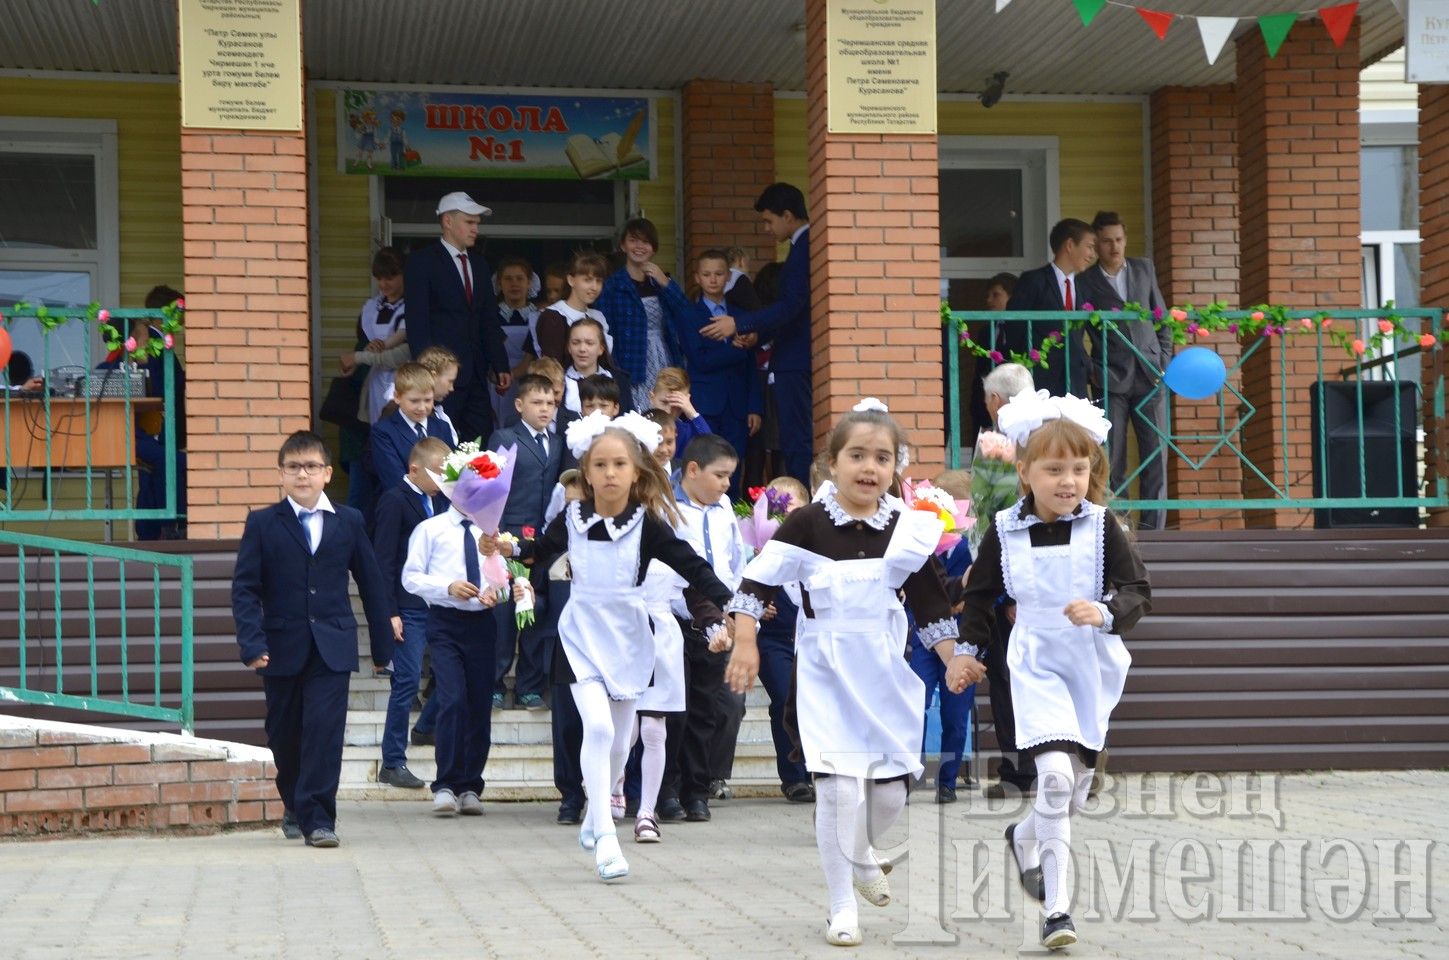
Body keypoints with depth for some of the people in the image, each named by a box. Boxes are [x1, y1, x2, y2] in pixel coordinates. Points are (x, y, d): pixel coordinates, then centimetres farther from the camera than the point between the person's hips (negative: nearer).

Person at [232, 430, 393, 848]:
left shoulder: (348, 522, 6)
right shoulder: (262, 524, 1)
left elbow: (371, 584, 11)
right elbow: (244, 589, -2)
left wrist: (383, 645, 10)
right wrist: (253, 644, -15)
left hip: (332, 649, 0)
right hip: (282, 648, 0)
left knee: (325, 731, -11)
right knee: (284, 736, 10)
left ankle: (317, 818, -8)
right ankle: (295, 808, 31)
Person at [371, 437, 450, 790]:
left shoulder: (440, 500, 14)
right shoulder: (395, 501, -7)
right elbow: (384, 560, -9)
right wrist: (390, 613, -14)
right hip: (410, 609, -7)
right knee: (407, 680, -6)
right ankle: (392, 763, 0)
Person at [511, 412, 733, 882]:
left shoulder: (646, 524, -9)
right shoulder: (572, 519, -4)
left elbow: (691, 565, -13)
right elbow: (541, 552, 17)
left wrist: (728, 608, -23)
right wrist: (510, 548, 0)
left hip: (627, 636, 1)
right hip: (582, 635, -1)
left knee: (619, 740, 11)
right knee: (598, 727, -19)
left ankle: (593, 821, 36)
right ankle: (605, 837, -17)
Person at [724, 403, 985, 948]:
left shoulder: (908, 530, -1)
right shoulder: (808, 525, -8)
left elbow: (930, 603, 5)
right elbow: (757, 582, -4)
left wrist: (954, 658, -4)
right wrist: (745, 644, -12)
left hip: (885, 678, 3)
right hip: (827, 677, -3)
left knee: (890, 793, 7)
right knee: (840, 788, -11)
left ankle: (860, 855, 42)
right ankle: (842, 906, 5)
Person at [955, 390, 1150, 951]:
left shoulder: (1101, 527, -7)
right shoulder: (1005, 532, -3)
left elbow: (1139, 592, -9)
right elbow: (980, 595, 11)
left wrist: (1105, 612, -28)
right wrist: (968, 650, 7)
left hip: (1094, 670, 2)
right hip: (1038, 669, -2)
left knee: (1076, 791, 12)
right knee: (1055, 776, -20)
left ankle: (1025, 840, 46)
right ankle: (1057, 905, -11)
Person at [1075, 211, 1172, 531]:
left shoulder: (1144, 268, 11)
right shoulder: (1086, 281, 0)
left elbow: (1162, 318, 16)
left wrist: (1165, 361, 7)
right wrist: (1091, 372, -8)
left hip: (1150, 376, 3)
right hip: (1112, 381, -3)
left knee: (1156, 458, -1)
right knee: (1112, 462, -4)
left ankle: (1152, 531, 2)